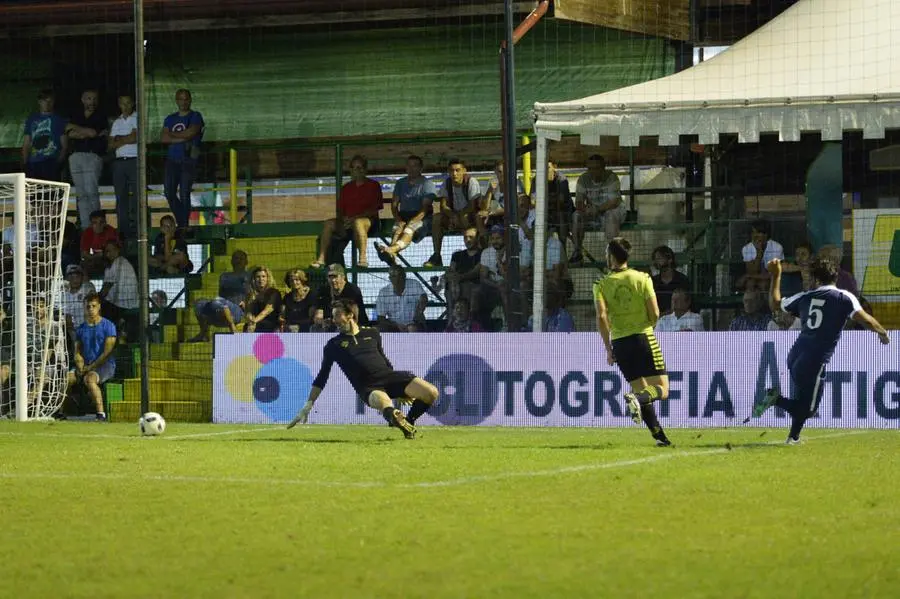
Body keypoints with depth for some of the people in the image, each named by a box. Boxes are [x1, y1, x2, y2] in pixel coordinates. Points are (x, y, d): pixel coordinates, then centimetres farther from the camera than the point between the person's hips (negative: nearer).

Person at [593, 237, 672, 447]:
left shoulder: (602, 285, 2)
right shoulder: (642, 278, 0)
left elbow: (601, 316, -9)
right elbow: (655, 314, -4)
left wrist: (608, 348, -2)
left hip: (619, 343, 2)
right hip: (643, 338, -2)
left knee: (642, 392, 13)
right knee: (662, 390, 0)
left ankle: (659, 435, 4)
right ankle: (636, 398, -31)